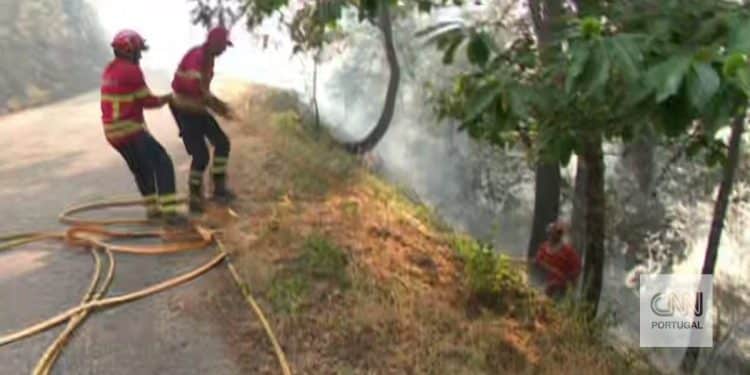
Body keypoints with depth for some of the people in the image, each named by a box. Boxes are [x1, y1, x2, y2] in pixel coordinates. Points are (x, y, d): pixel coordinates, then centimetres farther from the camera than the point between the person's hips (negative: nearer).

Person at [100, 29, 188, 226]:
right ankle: (169, 211, -13)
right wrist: (167, 98, 6)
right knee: (162, 162, -6)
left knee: (141, 168, 22)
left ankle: (152, 208, 27)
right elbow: (147, 101, -10)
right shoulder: (131, 71, -15)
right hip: (129, 129, -9)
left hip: (112, 131, 9)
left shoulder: (110, 69, 13)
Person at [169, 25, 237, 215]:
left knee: (222, 142, 4)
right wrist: (219, 107, -22)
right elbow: (197, 90, -30)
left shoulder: (208, 58, 8)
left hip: (197, 108, 9)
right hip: (184, 109, -9)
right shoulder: (196, 57, -22)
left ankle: (219, 187, 10)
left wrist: (219, 105, 5)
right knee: (201, 154, -11)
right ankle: (194, 198, 4)